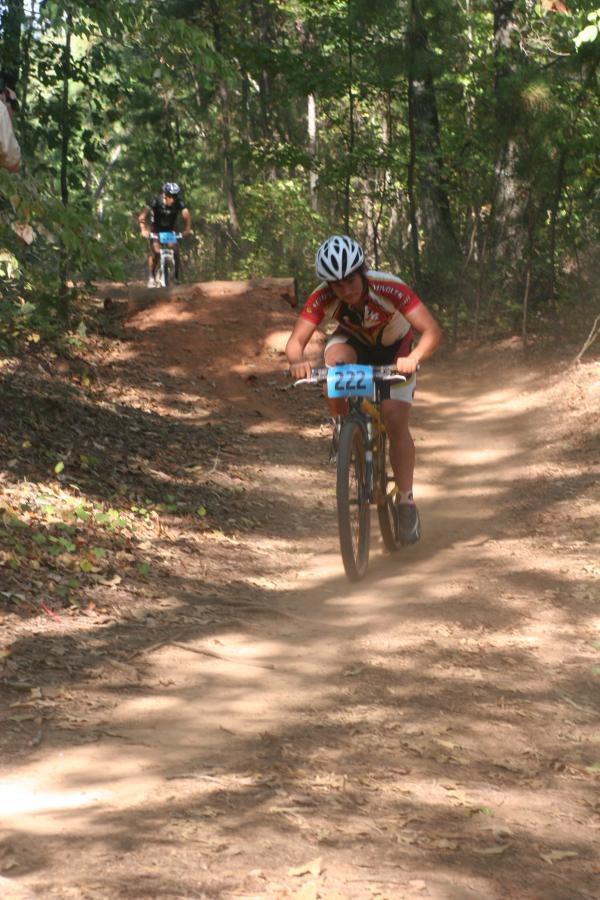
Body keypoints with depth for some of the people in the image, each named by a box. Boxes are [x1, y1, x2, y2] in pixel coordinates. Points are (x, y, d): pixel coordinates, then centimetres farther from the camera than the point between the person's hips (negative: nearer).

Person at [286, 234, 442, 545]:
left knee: (395, 421, -18)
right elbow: (296, 339, -33)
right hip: (354, 344, 2)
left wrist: (413, 358, -60)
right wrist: (297, 361, -56)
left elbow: (432, 331, -41)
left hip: (394, 350, -2)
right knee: (334, 361, -34)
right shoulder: (323, 298, -29)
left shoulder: (390, 289, -36)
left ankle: (406, 500, -4)